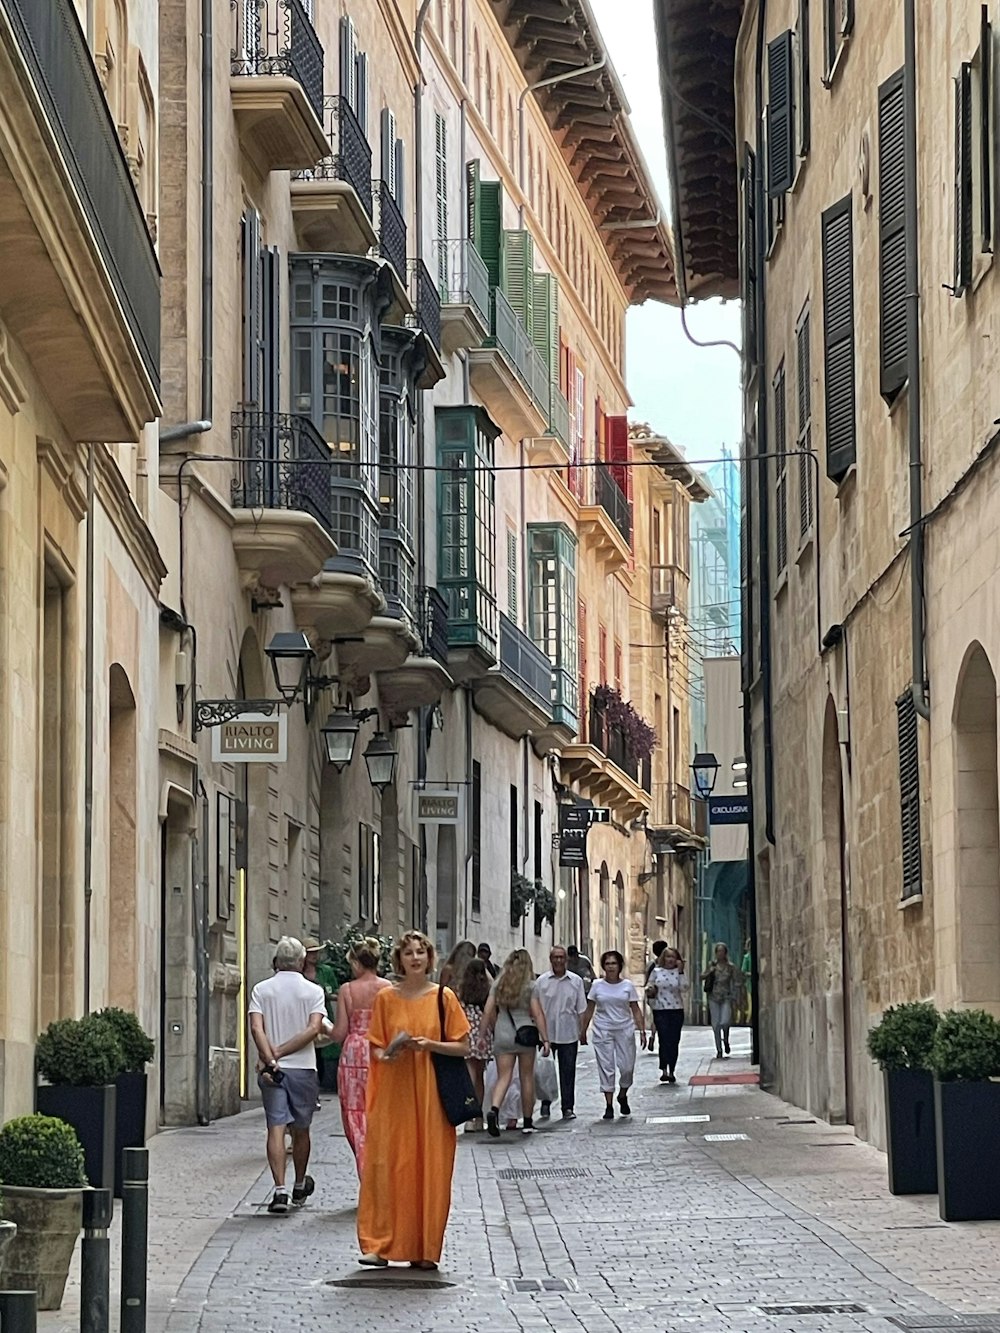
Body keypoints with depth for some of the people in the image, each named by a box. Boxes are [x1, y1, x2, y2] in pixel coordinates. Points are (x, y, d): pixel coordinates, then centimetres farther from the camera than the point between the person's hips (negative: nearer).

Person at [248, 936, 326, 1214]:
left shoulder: (261, 990, 2)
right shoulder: (313, 991, 0)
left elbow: (256, 1028, -10)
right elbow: (313, 1029, -11)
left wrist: (270, 1059, -15)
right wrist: (282, 1052, -10)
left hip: (273, 1069, 0)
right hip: (303, 1067, 0)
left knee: (276, 1128, -5)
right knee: (301, 1130, 15)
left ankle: (280, 1189, -18)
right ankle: (299, 1186, 30)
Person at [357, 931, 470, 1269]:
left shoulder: (443, 997, 3)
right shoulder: (386, 998, 5)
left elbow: (463, 1047, 3)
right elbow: (375, 1047, 9)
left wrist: (428, 1044, -12)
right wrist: (387, 1055, -12)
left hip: (431, 1093, -1)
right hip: (393, 1092, 1)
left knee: (430, 1166, -1)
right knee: (387, 1164, -6)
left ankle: (425, 1249, 6)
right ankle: (381, 1244, -2)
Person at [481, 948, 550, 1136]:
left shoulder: (498, 984, 5)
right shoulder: (530, 986, -3)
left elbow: (488, 1012, 3)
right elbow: (537, 1013, -6)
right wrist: (545, 1039, -5)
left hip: (502, 1035, 2)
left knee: (503, 1077, 1)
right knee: (527, 1077, 9)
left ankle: (494, 1110, -25)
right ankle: (527, 1122, 15)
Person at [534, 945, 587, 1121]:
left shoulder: (576, 981, 5)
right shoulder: (542, 981, 2)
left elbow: (581, 1009, 8)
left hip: (569, 1034, 1)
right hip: (547, 1033, 0)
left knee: (568, 1071, 2)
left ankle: (568, 1107, 8)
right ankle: (545, 1105, 15)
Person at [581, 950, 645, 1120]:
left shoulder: (628, 986, 2)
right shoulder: (597, 986, 2)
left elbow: (635, 1010, 3)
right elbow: (589, 1010, 7)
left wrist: (642, 1031, -4)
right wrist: (583, 1031, 4)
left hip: (625, 1030, 0)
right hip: (603, 1031, 0)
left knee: (627, 1067, -1)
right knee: (606, 1068, -1)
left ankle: (622, 1096, 27)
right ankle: (609, 1105, 6)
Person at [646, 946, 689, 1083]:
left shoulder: (678, 972, 4)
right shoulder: (656, 972, 6)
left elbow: (684, 989, -10)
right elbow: (649, 986, 13)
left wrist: (681, 971, -14)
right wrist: (650, 991, -9)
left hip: (676, 1010, 1)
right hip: (660, 1010, -1)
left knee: (674, 1041, 3)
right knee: (664, 1040, -11)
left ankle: (671, 1071, 12)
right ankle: (664, 1070, -14)